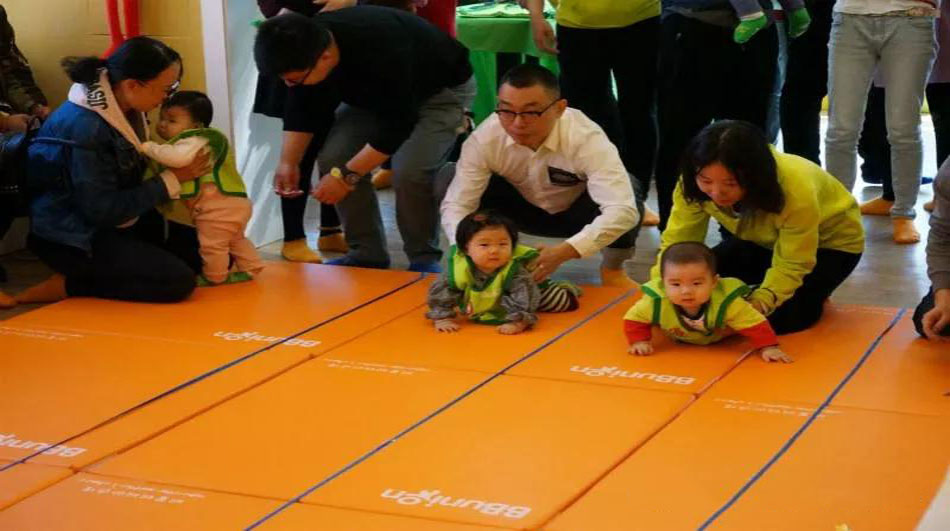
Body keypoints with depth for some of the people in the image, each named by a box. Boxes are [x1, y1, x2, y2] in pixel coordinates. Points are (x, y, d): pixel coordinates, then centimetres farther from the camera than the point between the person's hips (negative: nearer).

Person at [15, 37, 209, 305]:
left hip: (118, 223, 9)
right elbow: (103, 211, -25)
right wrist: (173, 179, -19)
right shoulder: (84, 127, -28)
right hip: (75, 238, -9)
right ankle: (66, 285, -9)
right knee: (177, 280, -23)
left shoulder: (120, 107, -2)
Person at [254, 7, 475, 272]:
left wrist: (347, 176, -31)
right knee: (332, 159, -11)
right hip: (376, 92, 7)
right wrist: (287, 164, -16)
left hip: (443, 88, -7)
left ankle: (424, 258, -3)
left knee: (409, 172, -26)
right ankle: (366, 254, 3)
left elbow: (397, 126, -35)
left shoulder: (380, 51, -43)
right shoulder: (306, 46, -22)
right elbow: (302, 110, -7)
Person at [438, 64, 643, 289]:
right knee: (449, 177, -24)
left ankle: (612, 268, -4)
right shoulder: (485, 138, -29)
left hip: (576, 215, -2)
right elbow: (456, 203, -27)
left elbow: (623, 210, -47)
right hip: (523, 210, 2)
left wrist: (563, 252, -59)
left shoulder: (586, 139, -36)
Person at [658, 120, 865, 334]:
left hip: (830, 239, -5)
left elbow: (791, 266, -32)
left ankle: (812, 293, 7)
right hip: (763, 239, 5)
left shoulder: (796, 192, -42)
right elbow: (677, 241, -27)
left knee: (779, 316, -25)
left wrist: (758, 304, -48)